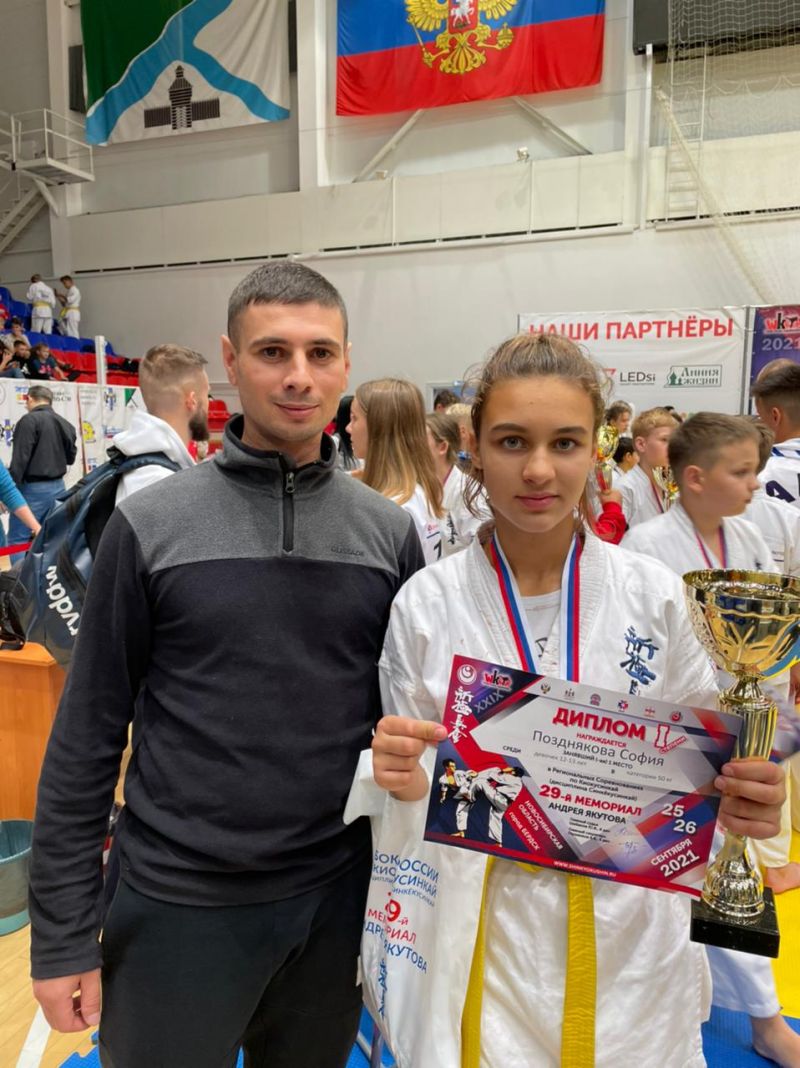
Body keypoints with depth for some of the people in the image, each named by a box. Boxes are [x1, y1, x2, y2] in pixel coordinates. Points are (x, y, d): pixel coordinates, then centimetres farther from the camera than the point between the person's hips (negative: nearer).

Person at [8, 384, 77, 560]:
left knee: (18, 540, -3)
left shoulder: (29, 420, -11)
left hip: (33, 488, -8)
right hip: (58, 487, 8)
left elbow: (20, 460, -17)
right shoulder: (65, 424, 11)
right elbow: (70, 458, 19)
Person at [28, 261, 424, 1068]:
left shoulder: (388, 532, -3)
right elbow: (88, 732, -6)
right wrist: (63, 932, -3)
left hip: (338, 898, 3)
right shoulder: (150, 525, -9)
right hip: (178, 904, -2)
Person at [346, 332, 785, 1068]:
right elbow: (407, 783, -3)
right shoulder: (426, 602, -11)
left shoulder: (655, 594, -8)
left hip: (630, 934, 2)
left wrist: (743, 801, -18)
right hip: (485, 940, -1)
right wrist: (402, 780, -24)